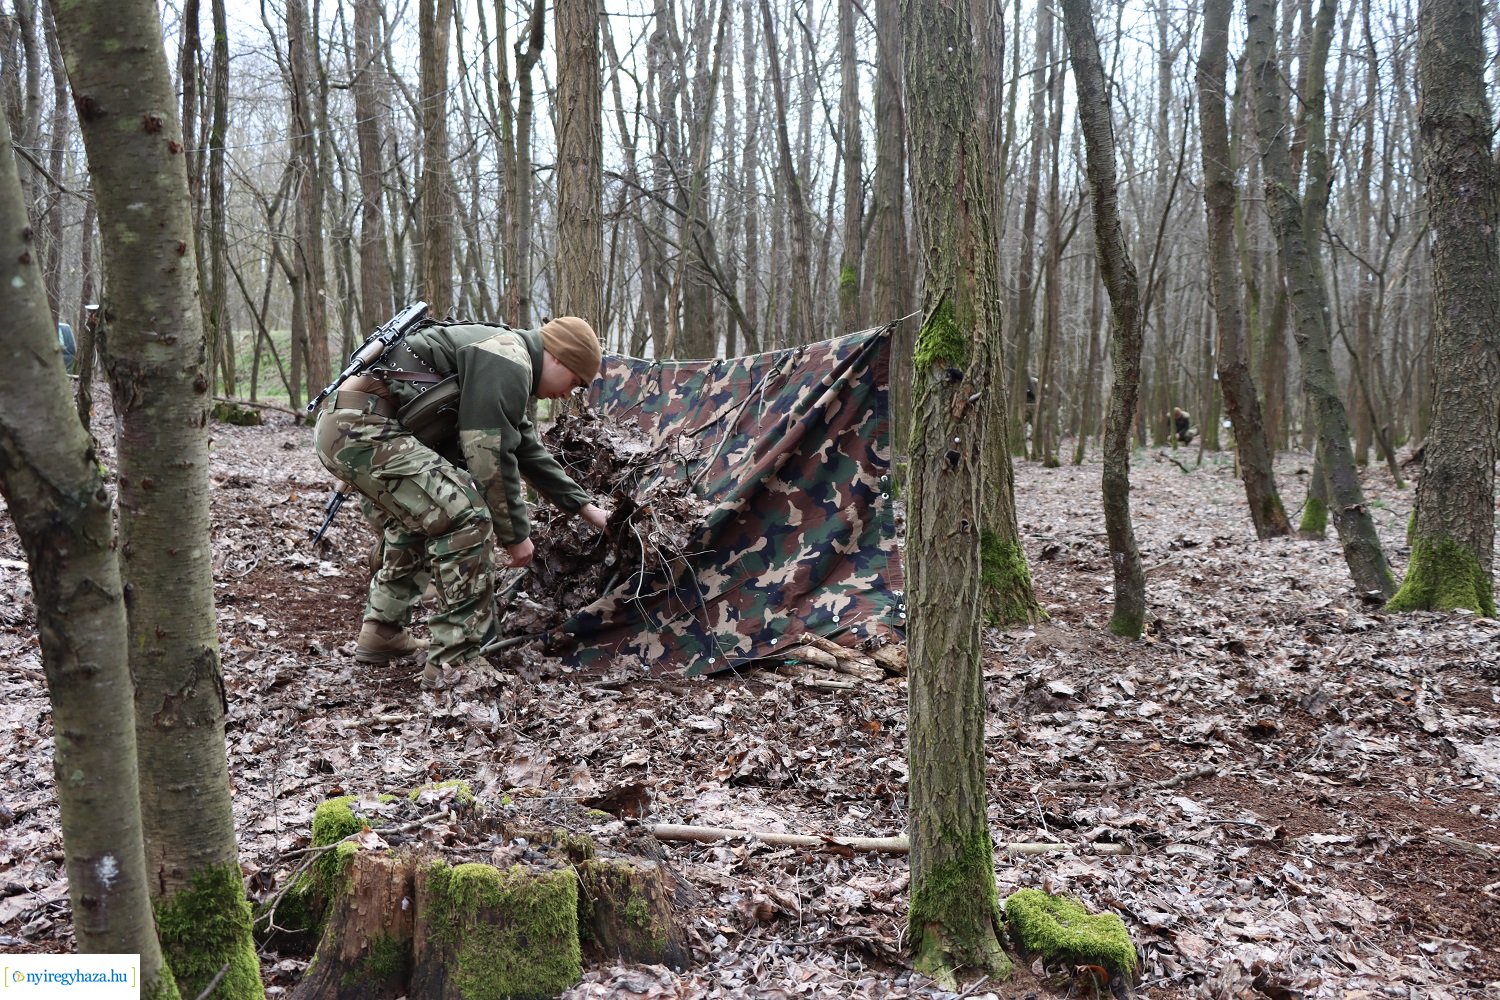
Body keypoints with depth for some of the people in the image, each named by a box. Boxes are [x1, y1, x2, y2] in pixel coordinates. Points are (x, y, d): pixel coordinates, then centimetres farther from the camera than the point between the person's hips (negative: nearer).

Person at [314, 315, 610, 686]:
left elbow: (528, 450, 32)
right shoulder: (509, 362, -8)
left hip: (342, 423, 11)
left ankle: (382, 634, 36)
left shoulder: (501, 364, 25)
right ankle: (456, 663, -8)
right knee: (466, 518, -14)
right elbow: (490, 456, -13)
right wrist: (515, 532, -2)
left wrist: (583, 506, 35)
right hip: (363, 428, -11)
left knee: (420, 516, 28)